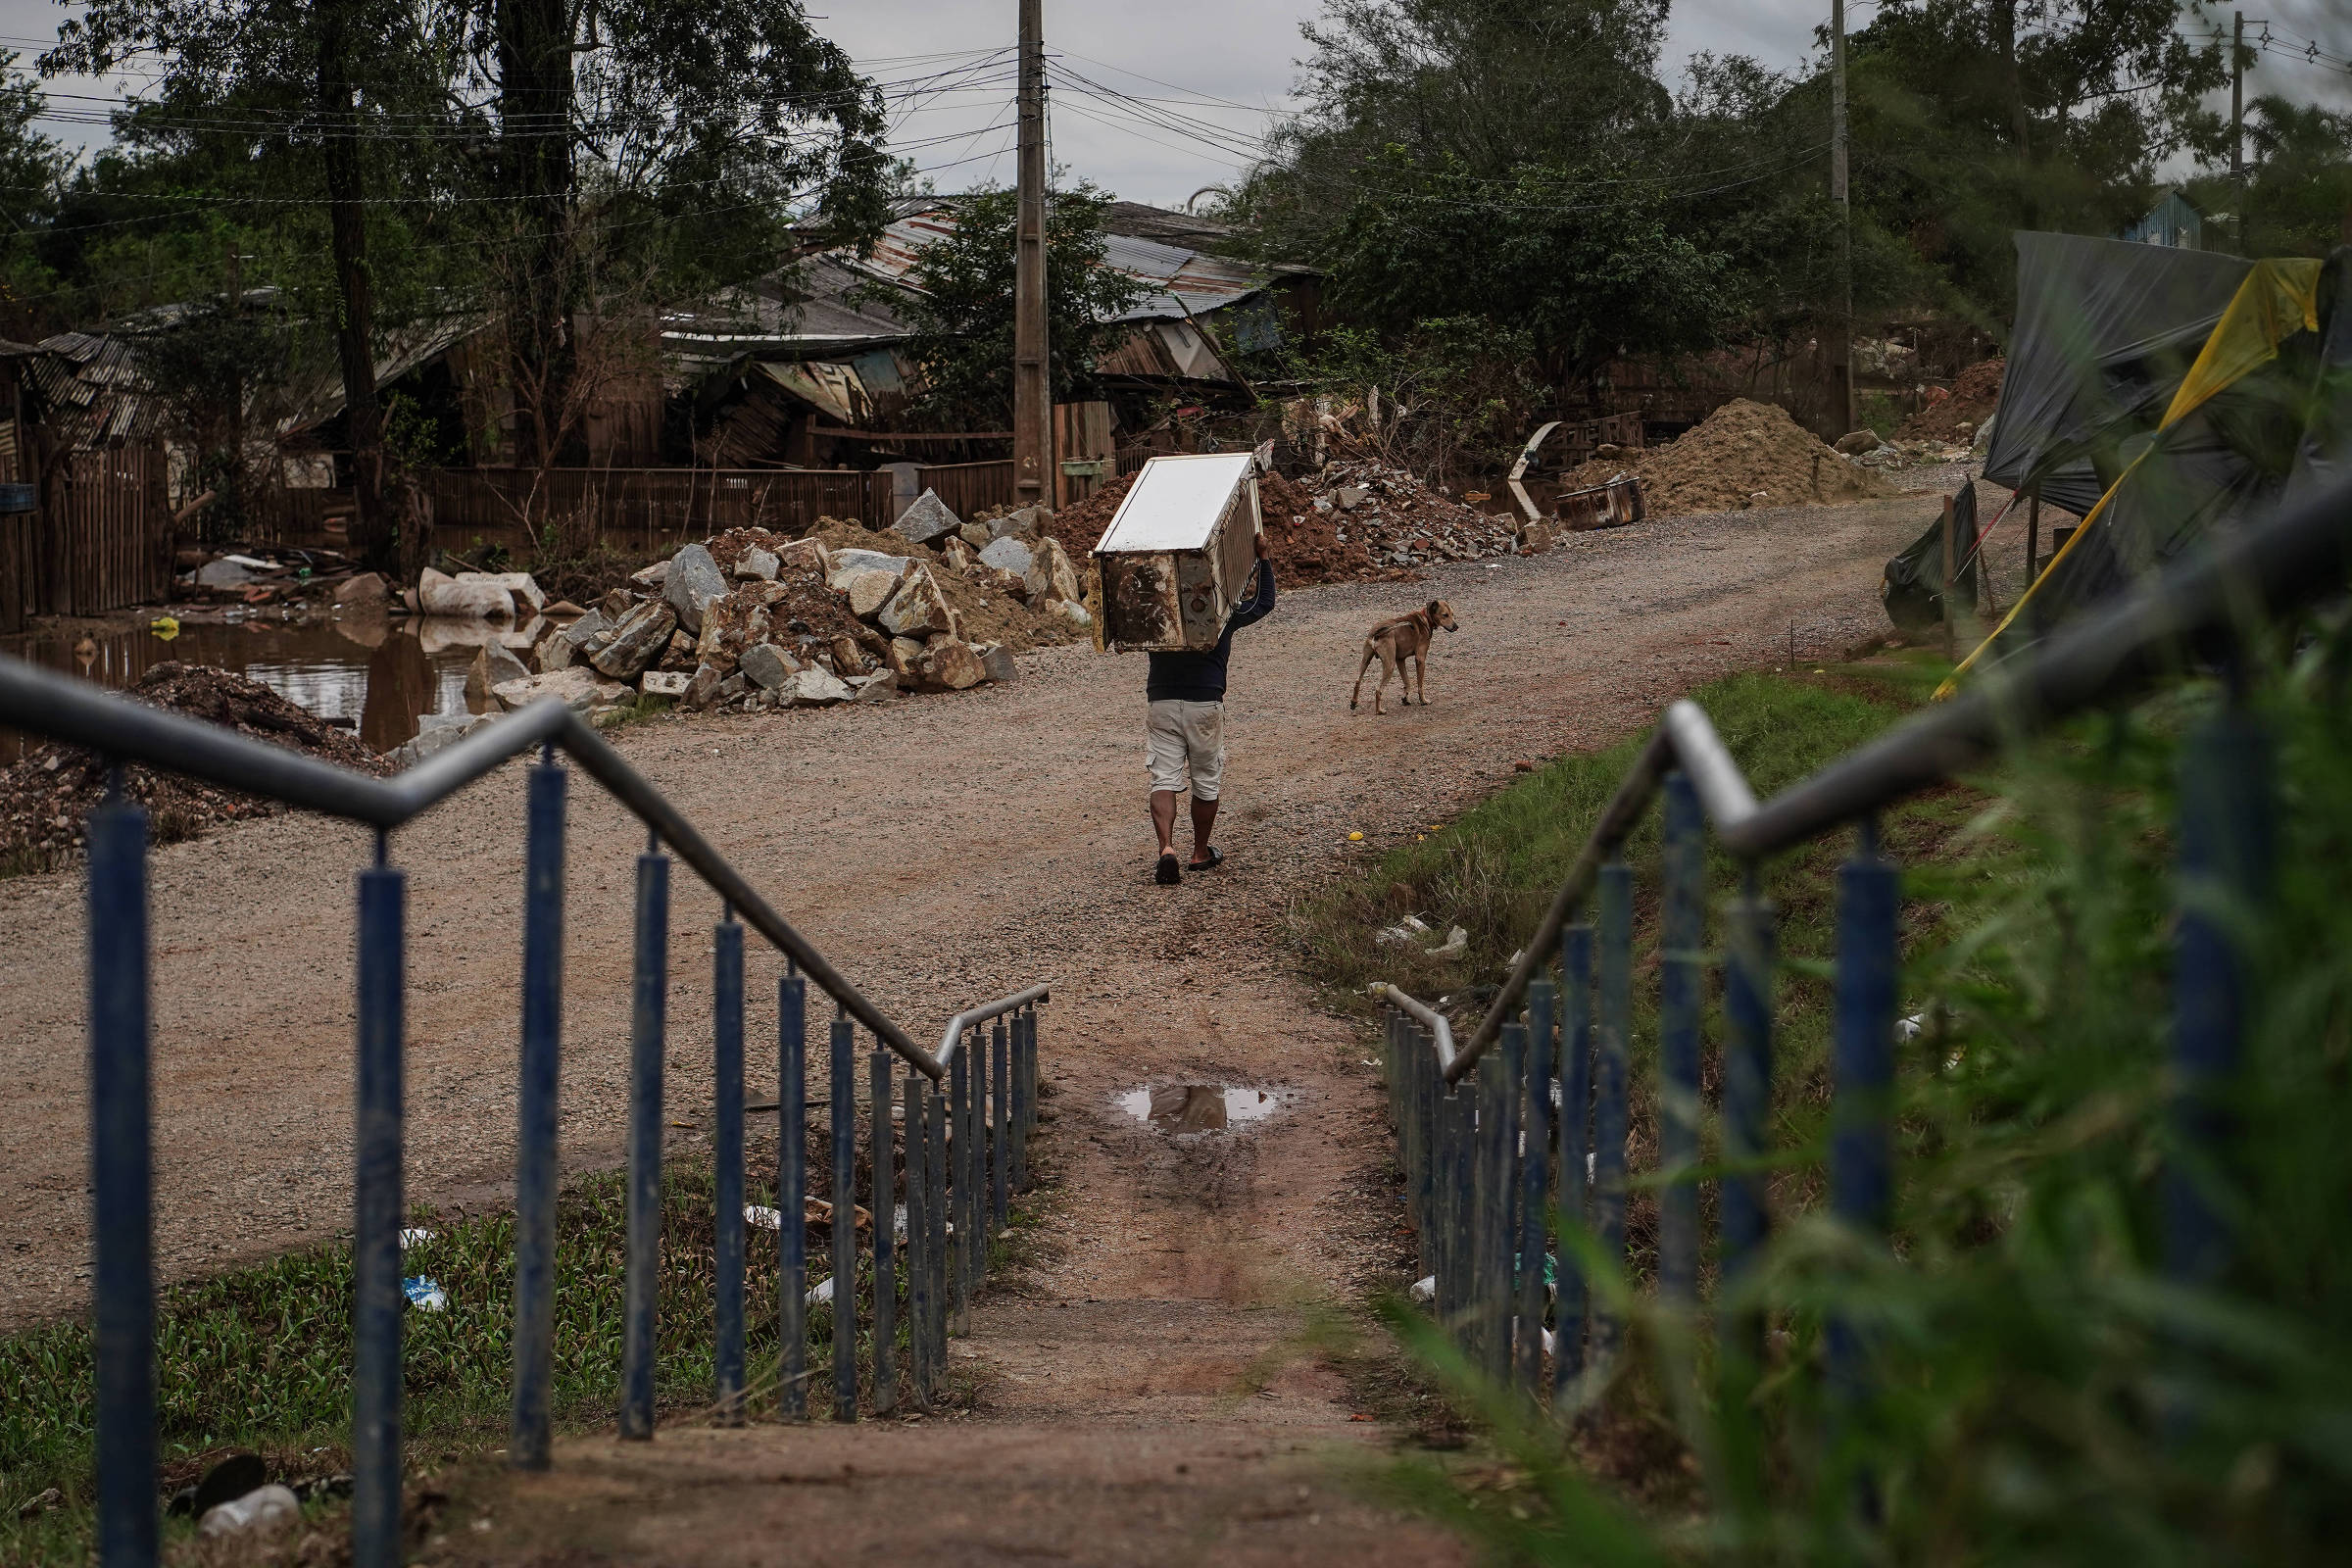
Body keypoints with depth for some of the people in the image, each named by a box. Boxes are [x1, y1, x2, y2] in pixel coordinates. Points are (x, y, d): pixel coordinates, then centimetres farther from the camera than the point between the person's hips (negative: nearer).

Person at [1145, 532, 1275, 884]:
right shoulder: (1225, 612, 5)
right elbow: (1264, 601, 19)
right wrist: (1262, 557, 24)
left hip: (1162, 702, 1)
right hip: (1205, 704, -1)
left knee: (1164, 778, -3)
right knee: (1206, 781, 14)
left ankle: (1167, 847, -24)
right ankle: (1201, 852, 25)